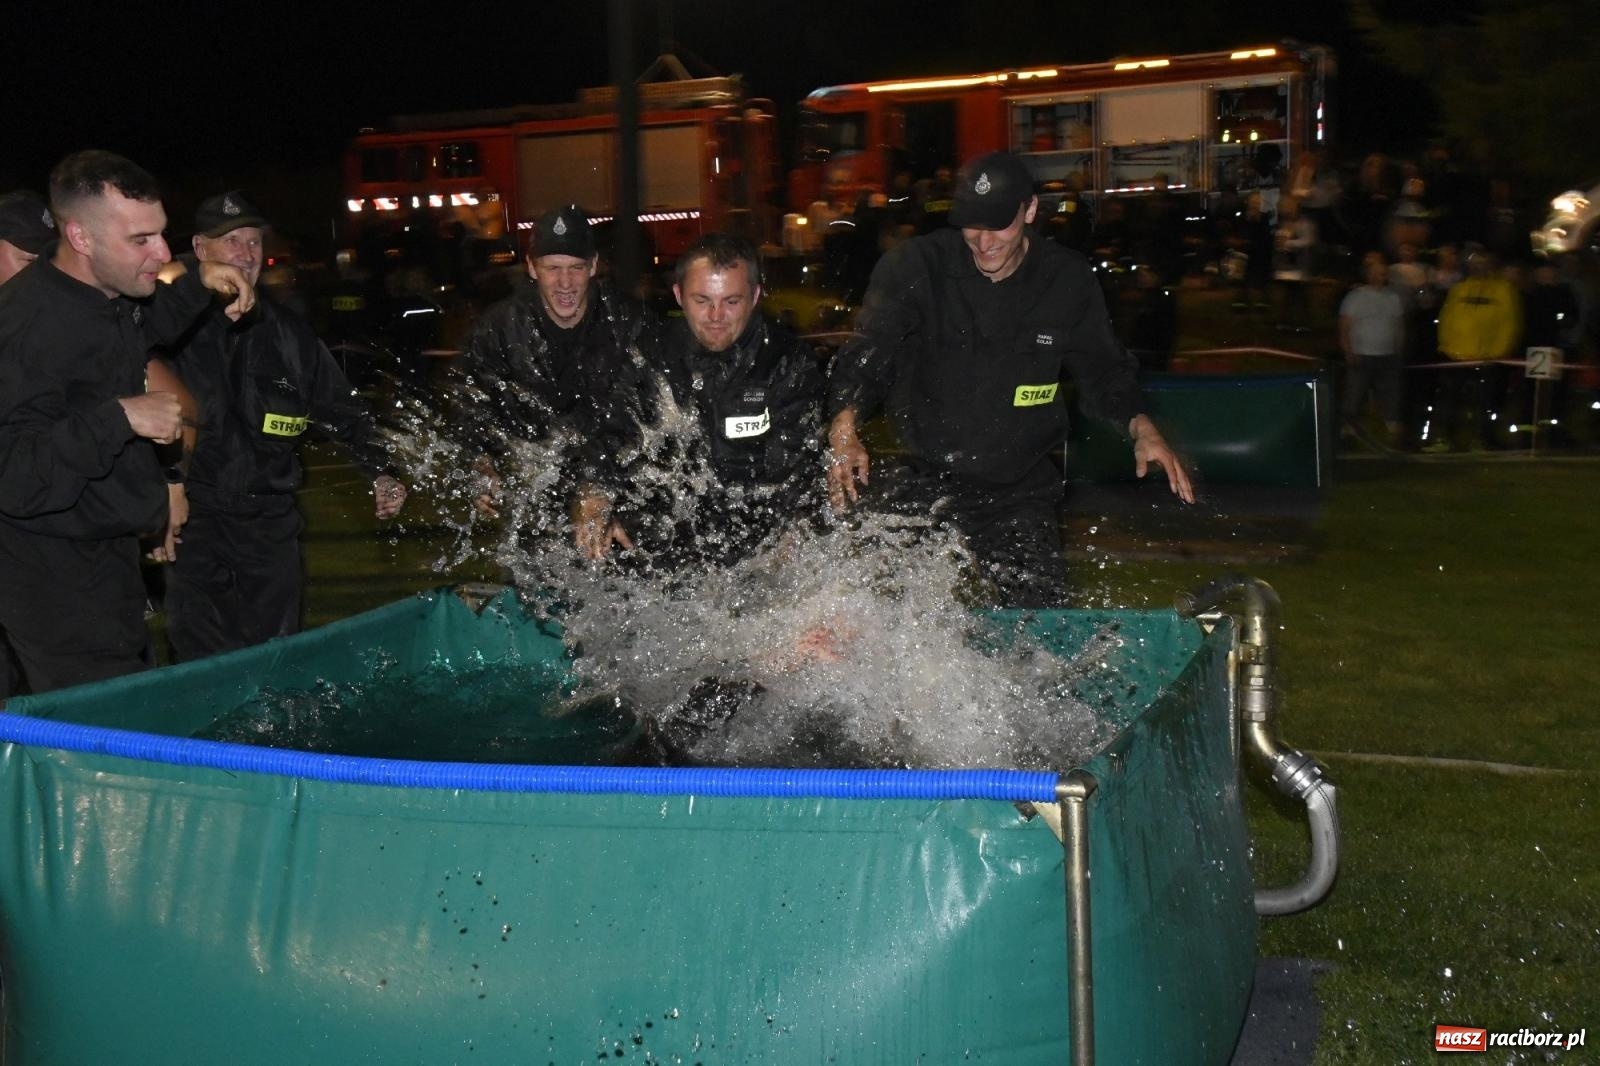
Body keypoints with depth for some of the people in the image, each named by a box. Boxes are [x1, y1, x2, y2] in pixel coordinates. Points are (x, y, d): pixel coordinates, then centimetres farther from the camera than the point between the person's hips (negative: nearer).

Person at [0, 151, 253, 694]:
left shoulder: (110, 297, 2)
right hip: (58, 592, -9)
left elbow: (147, 325, 29)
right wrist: (120, 418, -33)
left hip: (108, 561, 9)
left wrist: (199, 283, 9)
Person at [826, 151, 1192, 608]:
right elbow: (867, 351, -18)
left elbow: (1102, 369, 8)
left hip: (1021, 489, 1)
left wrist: (1141, 426, -11)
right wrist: (844, 428, -36)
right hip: (925, 483, -1)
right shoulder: (916, 267, -8)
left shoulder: (1067, 279, -1)